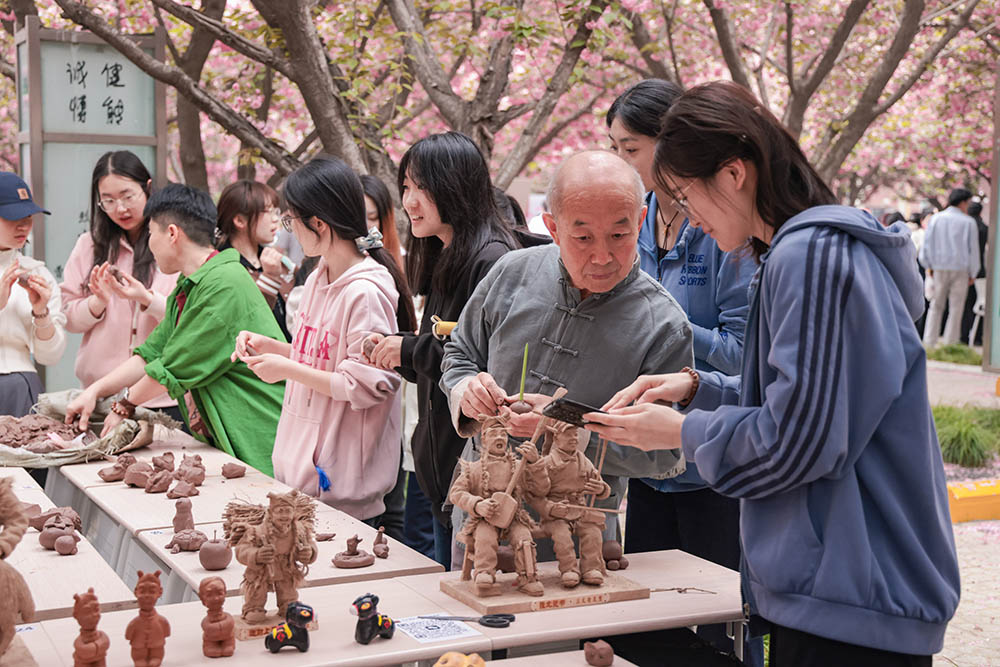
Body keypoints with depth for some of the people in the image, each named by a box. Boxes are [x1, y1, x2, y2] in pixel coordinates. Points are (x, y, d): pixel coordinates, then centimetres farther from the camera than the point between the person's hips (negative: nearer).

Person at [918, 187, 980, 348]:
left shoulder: (936, 219, 2)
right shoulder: (968, 222, -4)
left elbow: (927, 243, 6)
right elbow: (973, 249, 0)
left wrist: (929, 266, 16)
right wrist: (973, 274, 9)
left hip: (940, 268, 2)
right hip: (960, 269, -2)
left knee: (936, 306, 11)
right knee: (956, 308, 4)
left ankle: (929, 342, 7)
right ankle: (950, 343, 5)